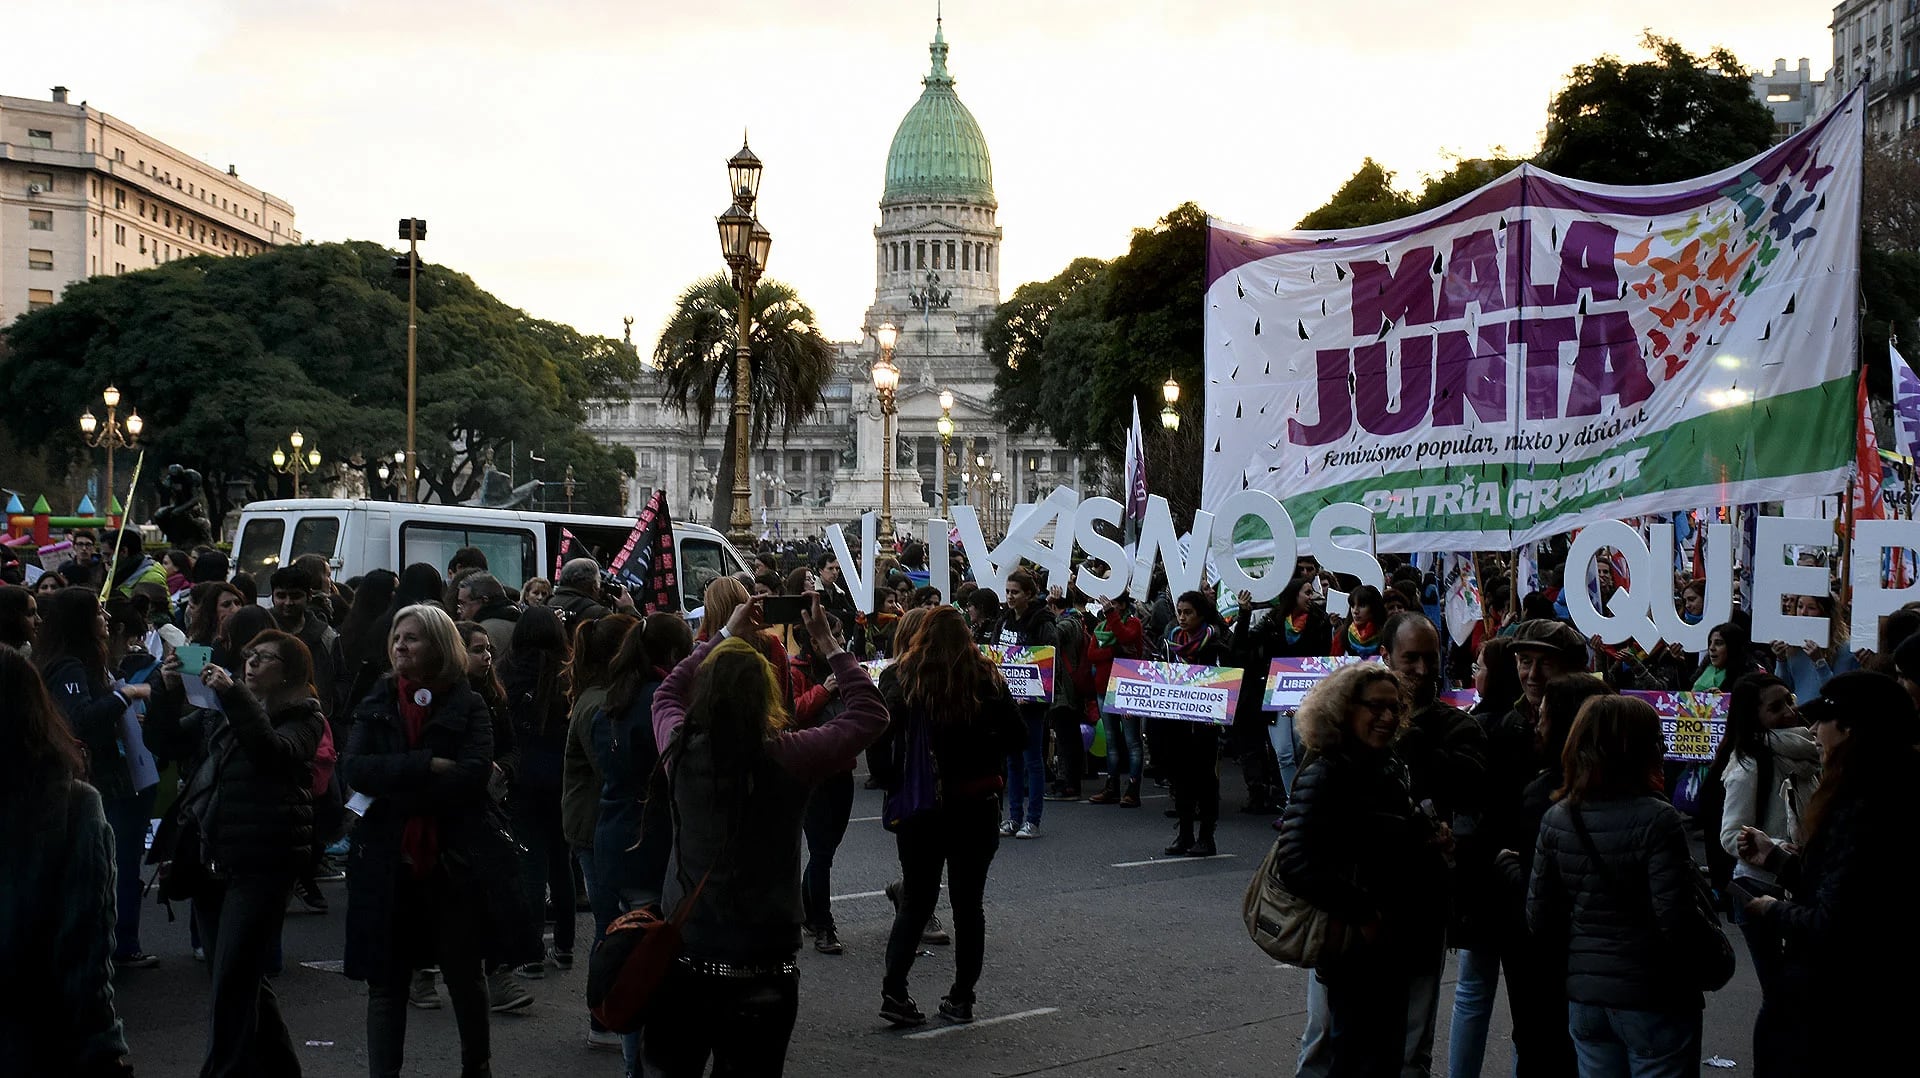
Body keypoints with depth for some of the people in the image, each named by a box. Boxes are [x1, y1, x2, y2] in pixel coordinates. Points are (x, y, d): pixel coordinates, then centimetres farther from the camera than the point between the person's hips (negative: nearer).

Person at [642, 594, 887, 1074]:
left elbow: (668, 694, 19)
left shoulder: (681, 747, -6)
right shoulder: (788, 756, -15)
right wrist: (828, 644, 6)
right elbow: (871, 712, 0)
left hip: (681, 959, 3)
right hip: (761, 970, -3)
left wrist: (725, 636, 22)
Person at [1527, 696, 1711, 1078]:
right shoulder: (1656, 820, -17)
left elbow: (1539, 922, 3)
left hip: (1584, 994, 5)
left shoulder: (1556, 820, -1)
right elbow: (1676, 922, -21)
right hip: (1653, 999, -5)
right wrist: (1693, 879, -2)